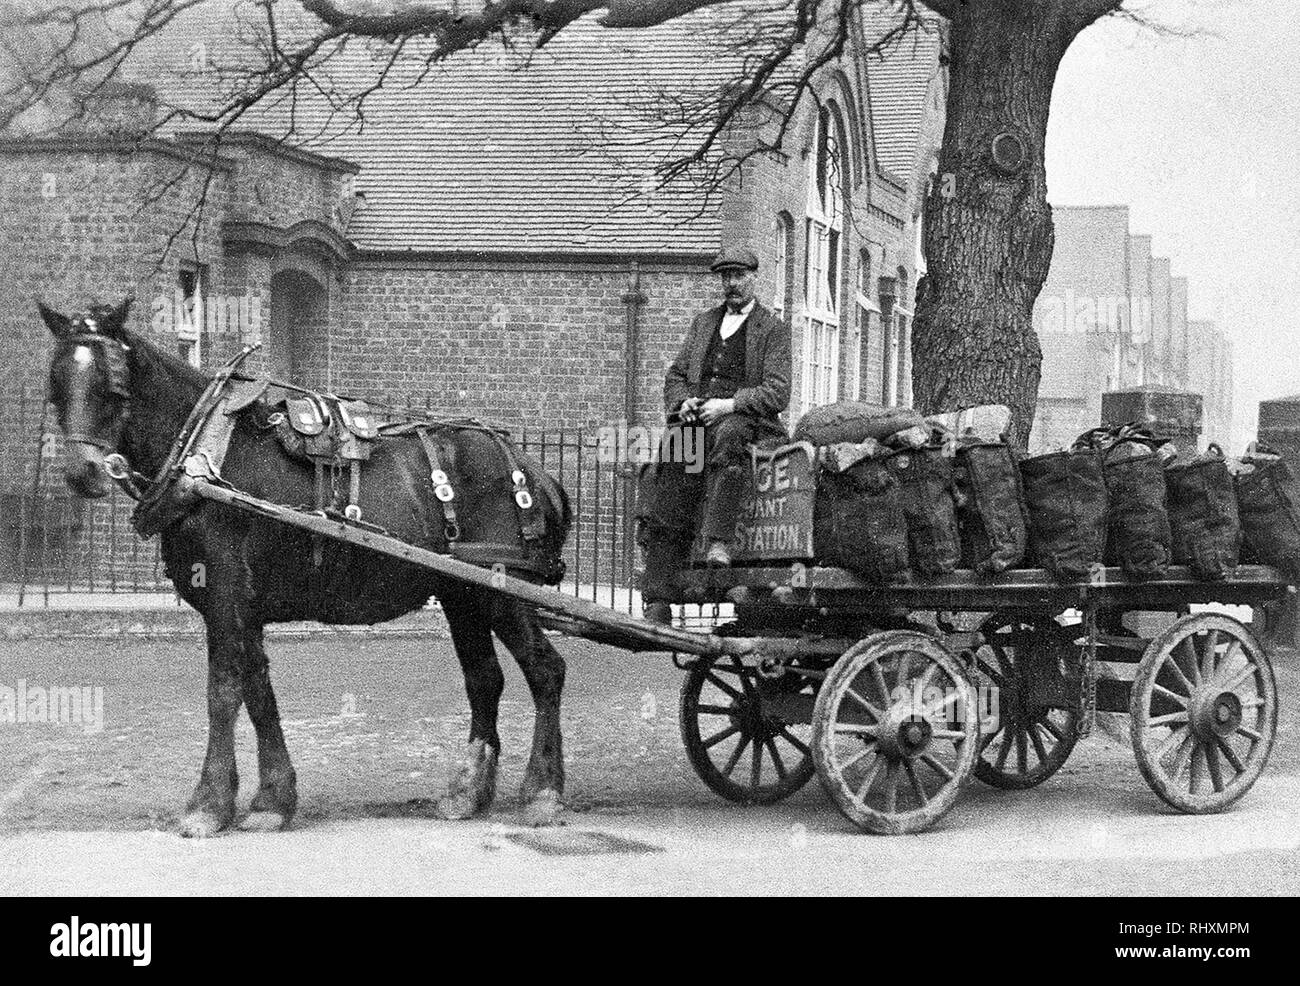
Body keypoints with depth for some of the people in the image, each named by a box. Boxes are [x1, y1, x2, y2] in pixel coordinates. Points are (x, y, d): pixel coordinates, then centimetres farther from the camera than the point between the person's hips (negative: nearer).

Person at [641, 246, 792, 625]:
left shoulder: (773, 329, 9)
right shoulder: (703, 322, 26)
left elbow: (777, 392, -1)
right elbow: (675, 375, 24)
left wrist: (728, 404, -15)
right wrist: (682, 402, 1)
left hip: (746, 420, -3)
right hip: (695, 418, 3)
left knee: (727, 437, -39)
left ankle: (719, 543, -48)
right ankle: (657, 600, -32)